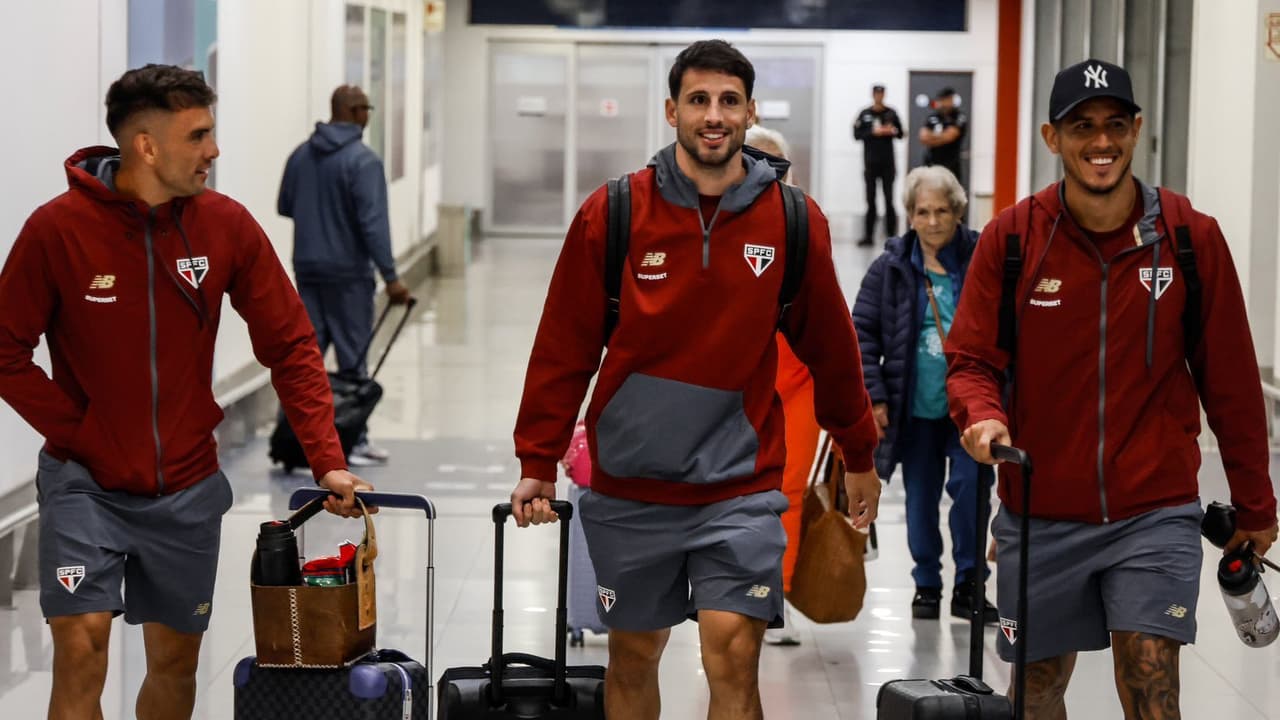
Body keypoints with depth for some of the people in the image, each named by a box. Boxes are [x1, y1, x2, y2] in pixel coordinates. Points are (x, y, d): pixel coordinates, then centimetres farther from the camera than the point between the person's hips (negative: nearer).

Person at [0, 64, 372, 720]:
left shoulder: (227, 224, -6)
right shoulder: (58, 228, -14)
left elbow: (290, 346, -2)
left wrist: (327, 463, -8)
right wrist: (75, 432, -12)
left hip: (187, 487, 3)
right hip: (85, 483, -3)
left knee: (176, 661, 11)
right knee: (81, 643, -15)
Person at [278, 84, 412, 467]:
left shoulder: (301, 155, 6)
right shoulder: (362, 160, -14)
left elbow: (285, 206, 15)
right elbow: (373, 223, -19)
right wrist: (390, 276, -18)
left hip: (307, 269, 6)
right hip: (347, 272, -6)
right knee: (352, 358, 0)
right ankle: (354, 442, 3)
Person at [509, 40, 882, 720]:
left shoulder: (794, 222, -2)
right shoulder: (612, 214, -5)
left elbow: (830, 347, 10)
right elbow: (564, 349, 1)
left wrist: (859, 454, 18)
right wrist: (537, 463, 1)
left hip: (741, 483, -1)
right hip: (629, 485, 1)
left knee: (734, 655, -10)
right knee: (632, 656, 13)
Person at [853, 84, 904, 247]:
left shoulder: (891, 113, 5)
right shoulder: (865, 114, 5)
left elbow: (900, 134, 6)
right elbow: (857, 134, -2)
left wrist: (893, 131, -15)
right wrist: (874, 132, -15)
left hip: (887, 162, 0)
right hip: (871, 162, 0)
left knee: (889, 199, -2)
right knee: (871, 200, 3)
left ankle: (891, 235, 1)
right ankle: (869, 236, 5)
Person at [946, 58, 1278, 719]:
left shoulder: (1190, 236, -4)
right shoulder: (1011, 237, -4)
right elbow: (972, 357, 0)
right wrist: (981, 415, -23)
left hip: (1154, 514, -1)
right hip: (1039, 512, 1)